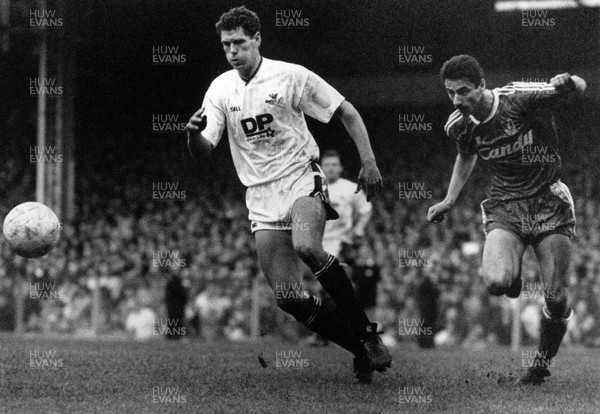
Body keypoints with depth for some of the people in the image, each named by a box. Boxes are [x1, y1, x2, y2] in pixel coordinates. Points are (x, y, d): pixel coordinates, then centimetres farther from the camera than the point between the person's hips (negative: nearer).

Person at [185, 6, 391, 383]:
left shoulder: (291, 76, -5)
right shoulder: (220, 90, 5)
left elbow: (347, 113, 2)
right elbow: (203, 152, 0)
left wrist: (369, 162, -8)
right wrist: (194, 133, -23)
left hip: (301, 179, -4)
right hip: (261, 196, 4)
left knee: (307, 246, -35)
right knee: (288, 297, -7)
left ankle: (368, 332, -20)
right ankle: (361, 350, 12)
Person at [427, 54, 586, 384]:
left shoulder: (522, 98, -17)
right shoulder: (459, 126, -3)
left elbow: (578, 89, -7)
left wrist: (569, 84, -30)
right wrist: (449, 201, 17)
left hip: (549, 203, -2)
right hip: (505, 207, 2)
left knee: (555, 297, -5)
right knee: (496, 282, -25)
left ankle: (542, 363, 20)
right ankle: (511, 275, 13)